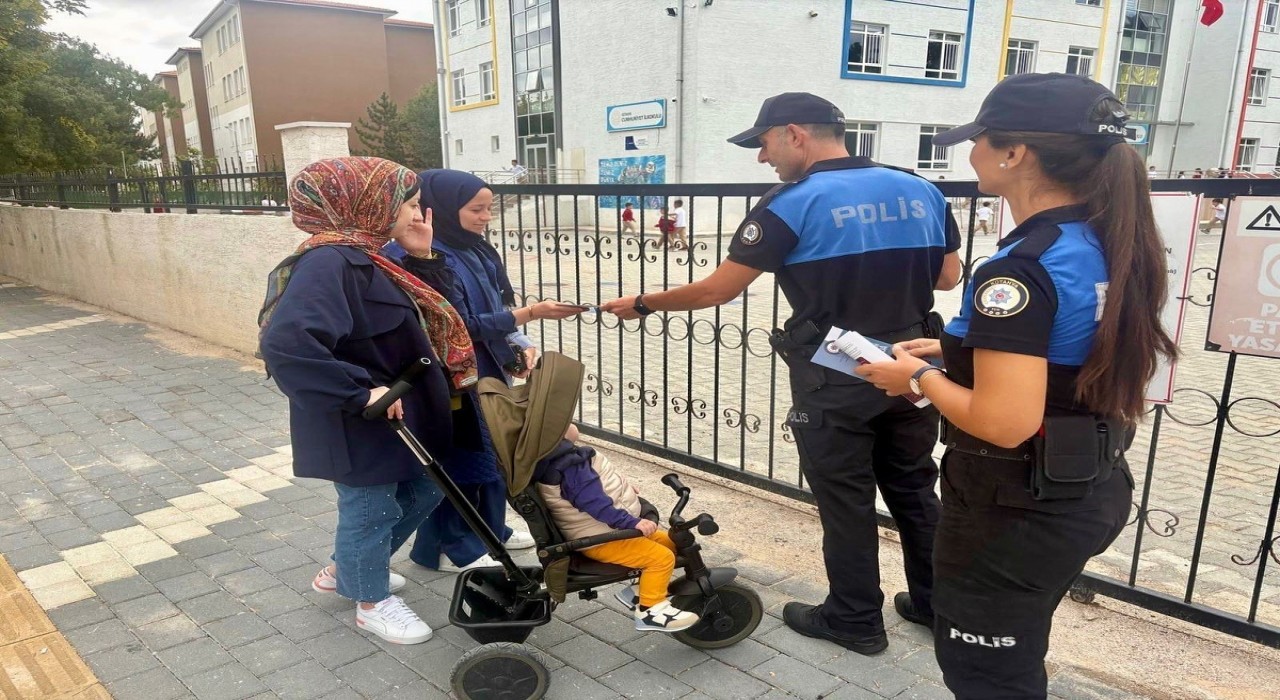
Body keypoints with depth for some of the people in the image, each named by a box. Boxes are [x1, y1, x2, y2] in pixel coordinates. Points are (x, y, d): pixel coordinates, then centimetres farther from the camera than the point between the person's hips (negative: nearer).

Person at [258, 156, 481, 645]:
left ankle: (343, 572, 43)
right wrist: (360, 393, -33)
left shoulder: (364, 258, 8)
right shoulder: (330, 262, -25)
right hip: (359, 426, -10)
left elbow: (422, 318, 14)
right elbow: (285, 343, -37)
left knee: (424, 489, 23)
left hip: (396, 416, 11)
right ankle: (372, 603, 36)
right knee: (370, 510, 9)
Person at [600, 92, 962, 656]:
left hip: (835, 381, -6)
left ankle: (856, 620, 25)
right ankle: (936, 601, 36)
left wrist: (642, 304, 0)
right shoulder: (922, 191, 3)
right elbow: (948, 277, 11)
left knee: (845, 501, 9)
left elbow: (715, 291, -13)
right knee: (913, 490, 20)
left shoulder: (791, 203, -14)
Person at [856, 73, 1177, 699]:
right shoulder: (1109, 242, 2)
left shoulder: (1022, 267, -26)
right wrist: (954, 352, 8)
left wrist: (921, 376, -14)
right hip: (1090, 490, 9)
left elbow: (1005, 422, -31)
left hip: (1016, 508, -9)